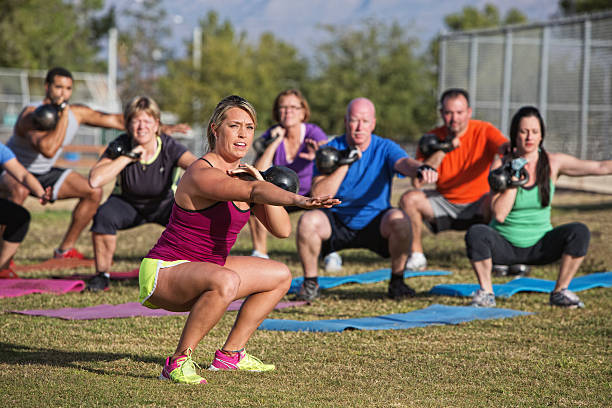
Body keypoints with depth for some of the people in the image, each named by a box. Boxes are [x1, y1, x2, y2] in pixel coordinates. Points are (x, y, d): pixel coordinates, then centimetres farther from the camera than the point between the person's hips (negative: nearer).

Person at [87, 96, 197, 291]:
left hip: (164, 204, 0)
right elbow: (95, 180, -36)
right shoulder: (120, 146, -23)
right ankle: (102, 275, -11)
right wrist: (128, 156, -38)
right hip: (128, 205, 0)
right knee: (104, 215, -32)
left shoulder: (169, 147, -25)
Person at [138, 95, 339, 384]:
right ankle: (178, 362, -24)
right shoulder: (202, 174, -23)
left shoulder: (240, 173, 6)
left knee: (280, 276, 17)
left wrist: (260, 180, -12)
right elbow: (254, 192, -42)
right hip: (164, 272, -10)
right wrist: (299, 200, -58)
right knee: (226, 281, -39)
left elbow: (282, 230, -1)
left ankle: (230, 355, 21)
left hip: (203, 267, 10)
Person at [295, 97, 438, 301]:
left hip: (375, 222, 0)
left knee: (399, 219, -31)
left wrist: (420, 168, -57)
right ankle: (310, 282, -6)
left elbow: (404, 162, -32)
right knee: (308, 220, -29)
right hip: (337, 222, 0)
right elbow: (318, 195, -16)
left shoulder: (385, 148, -8)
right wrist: (344, 164, -24)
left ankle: (397, 281, -9)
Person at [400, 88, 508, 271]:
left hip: (477, 205, -2)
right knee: (409, 199, -22)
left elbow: (505, 146, -32)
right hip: (444, 203, 2)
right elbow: (417, 182, -17)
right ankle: (417, 256, -5)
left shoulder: (484, 131, -9)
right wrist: (444, 149, -23)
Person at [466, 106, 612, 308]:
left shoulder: (553, 163, -4)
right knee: (475, 233, -32)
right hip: (504, 244, -2)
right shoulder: (501, 165, -9)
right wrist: (514, 179, -20)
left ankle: (560, 292, -8)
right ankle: (486, 293, -13)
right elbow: (499, 214, -18)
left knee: (579, 231, -23)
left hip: (540, 245, 2)